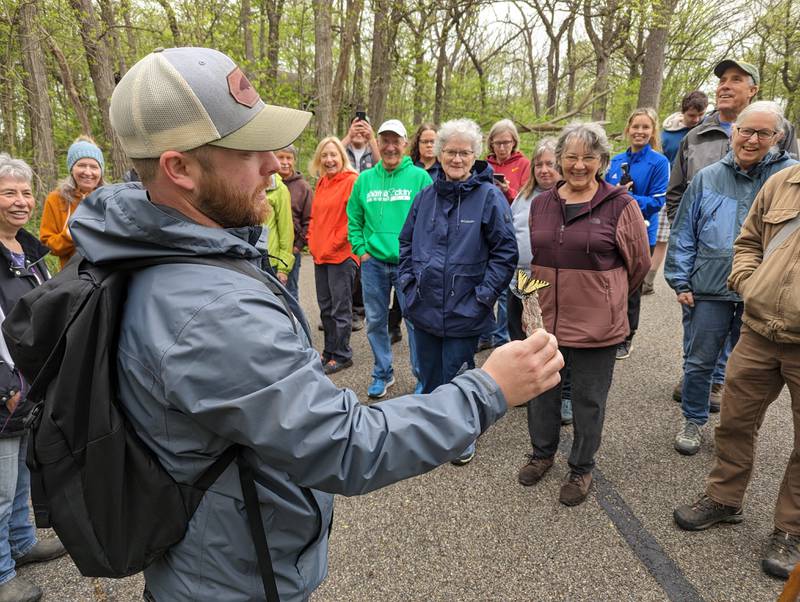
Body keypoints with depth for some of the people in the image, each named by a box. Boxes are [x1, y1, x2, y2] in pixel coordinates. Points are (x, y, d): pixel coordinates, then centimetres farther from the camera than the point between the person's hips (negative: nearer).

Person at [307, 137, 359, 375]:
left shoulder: (351, 181, -10)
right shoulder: (321, 183, 13)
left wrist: (335, 242, -12)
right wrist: (312, 241, 8)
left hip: (341, 254, -8)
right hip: (320, 255, 8)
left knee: (340, 308, 1)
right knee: (325, 307, 16)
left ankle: (341, 355, 13)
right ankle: (329, 351, 29)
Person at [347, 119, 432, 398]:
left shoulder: (419, 177, -4)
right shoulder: (365, 179, 6)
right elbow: (354, 219, 12)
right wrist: (361, 250, 3)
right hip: (373, 262, 4)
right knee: (376, 321, 12)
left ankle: (424, 376, 19)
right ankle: (382, 374, 29)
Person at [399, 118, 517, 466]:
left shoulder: (489, 196, -8)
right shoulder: (426, 196, 6)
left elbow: (505, 251, -8)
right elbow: (406, 242, 15)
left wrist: (483, 295, -13)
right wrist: (407, 281, 4)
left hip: (463, 311, -4)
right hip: (423, 307, 5)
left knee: (456, 377, 8)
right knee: (429, 375, 18)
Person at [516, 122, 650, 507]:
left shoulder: (620, 205, -9)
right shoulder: (541, 204, 5)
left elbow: (639, 263, 0)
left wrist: (604, 298, 9)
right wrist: (544, 293, 10)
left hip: (595, 326, -4)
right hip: (544, 319, 4)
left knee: (589, 400, 11)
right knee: (541, 391, 18)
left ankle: (581, 468, 32)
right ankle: (542, 453, 40)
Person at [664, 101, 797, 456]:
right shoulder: (707, 178, 2)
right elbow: (683, 235, 5)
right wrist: (680, 282, 1)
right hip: (709, 291, 0)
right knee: (699, 362, 11)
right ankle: (694, 421, 31)